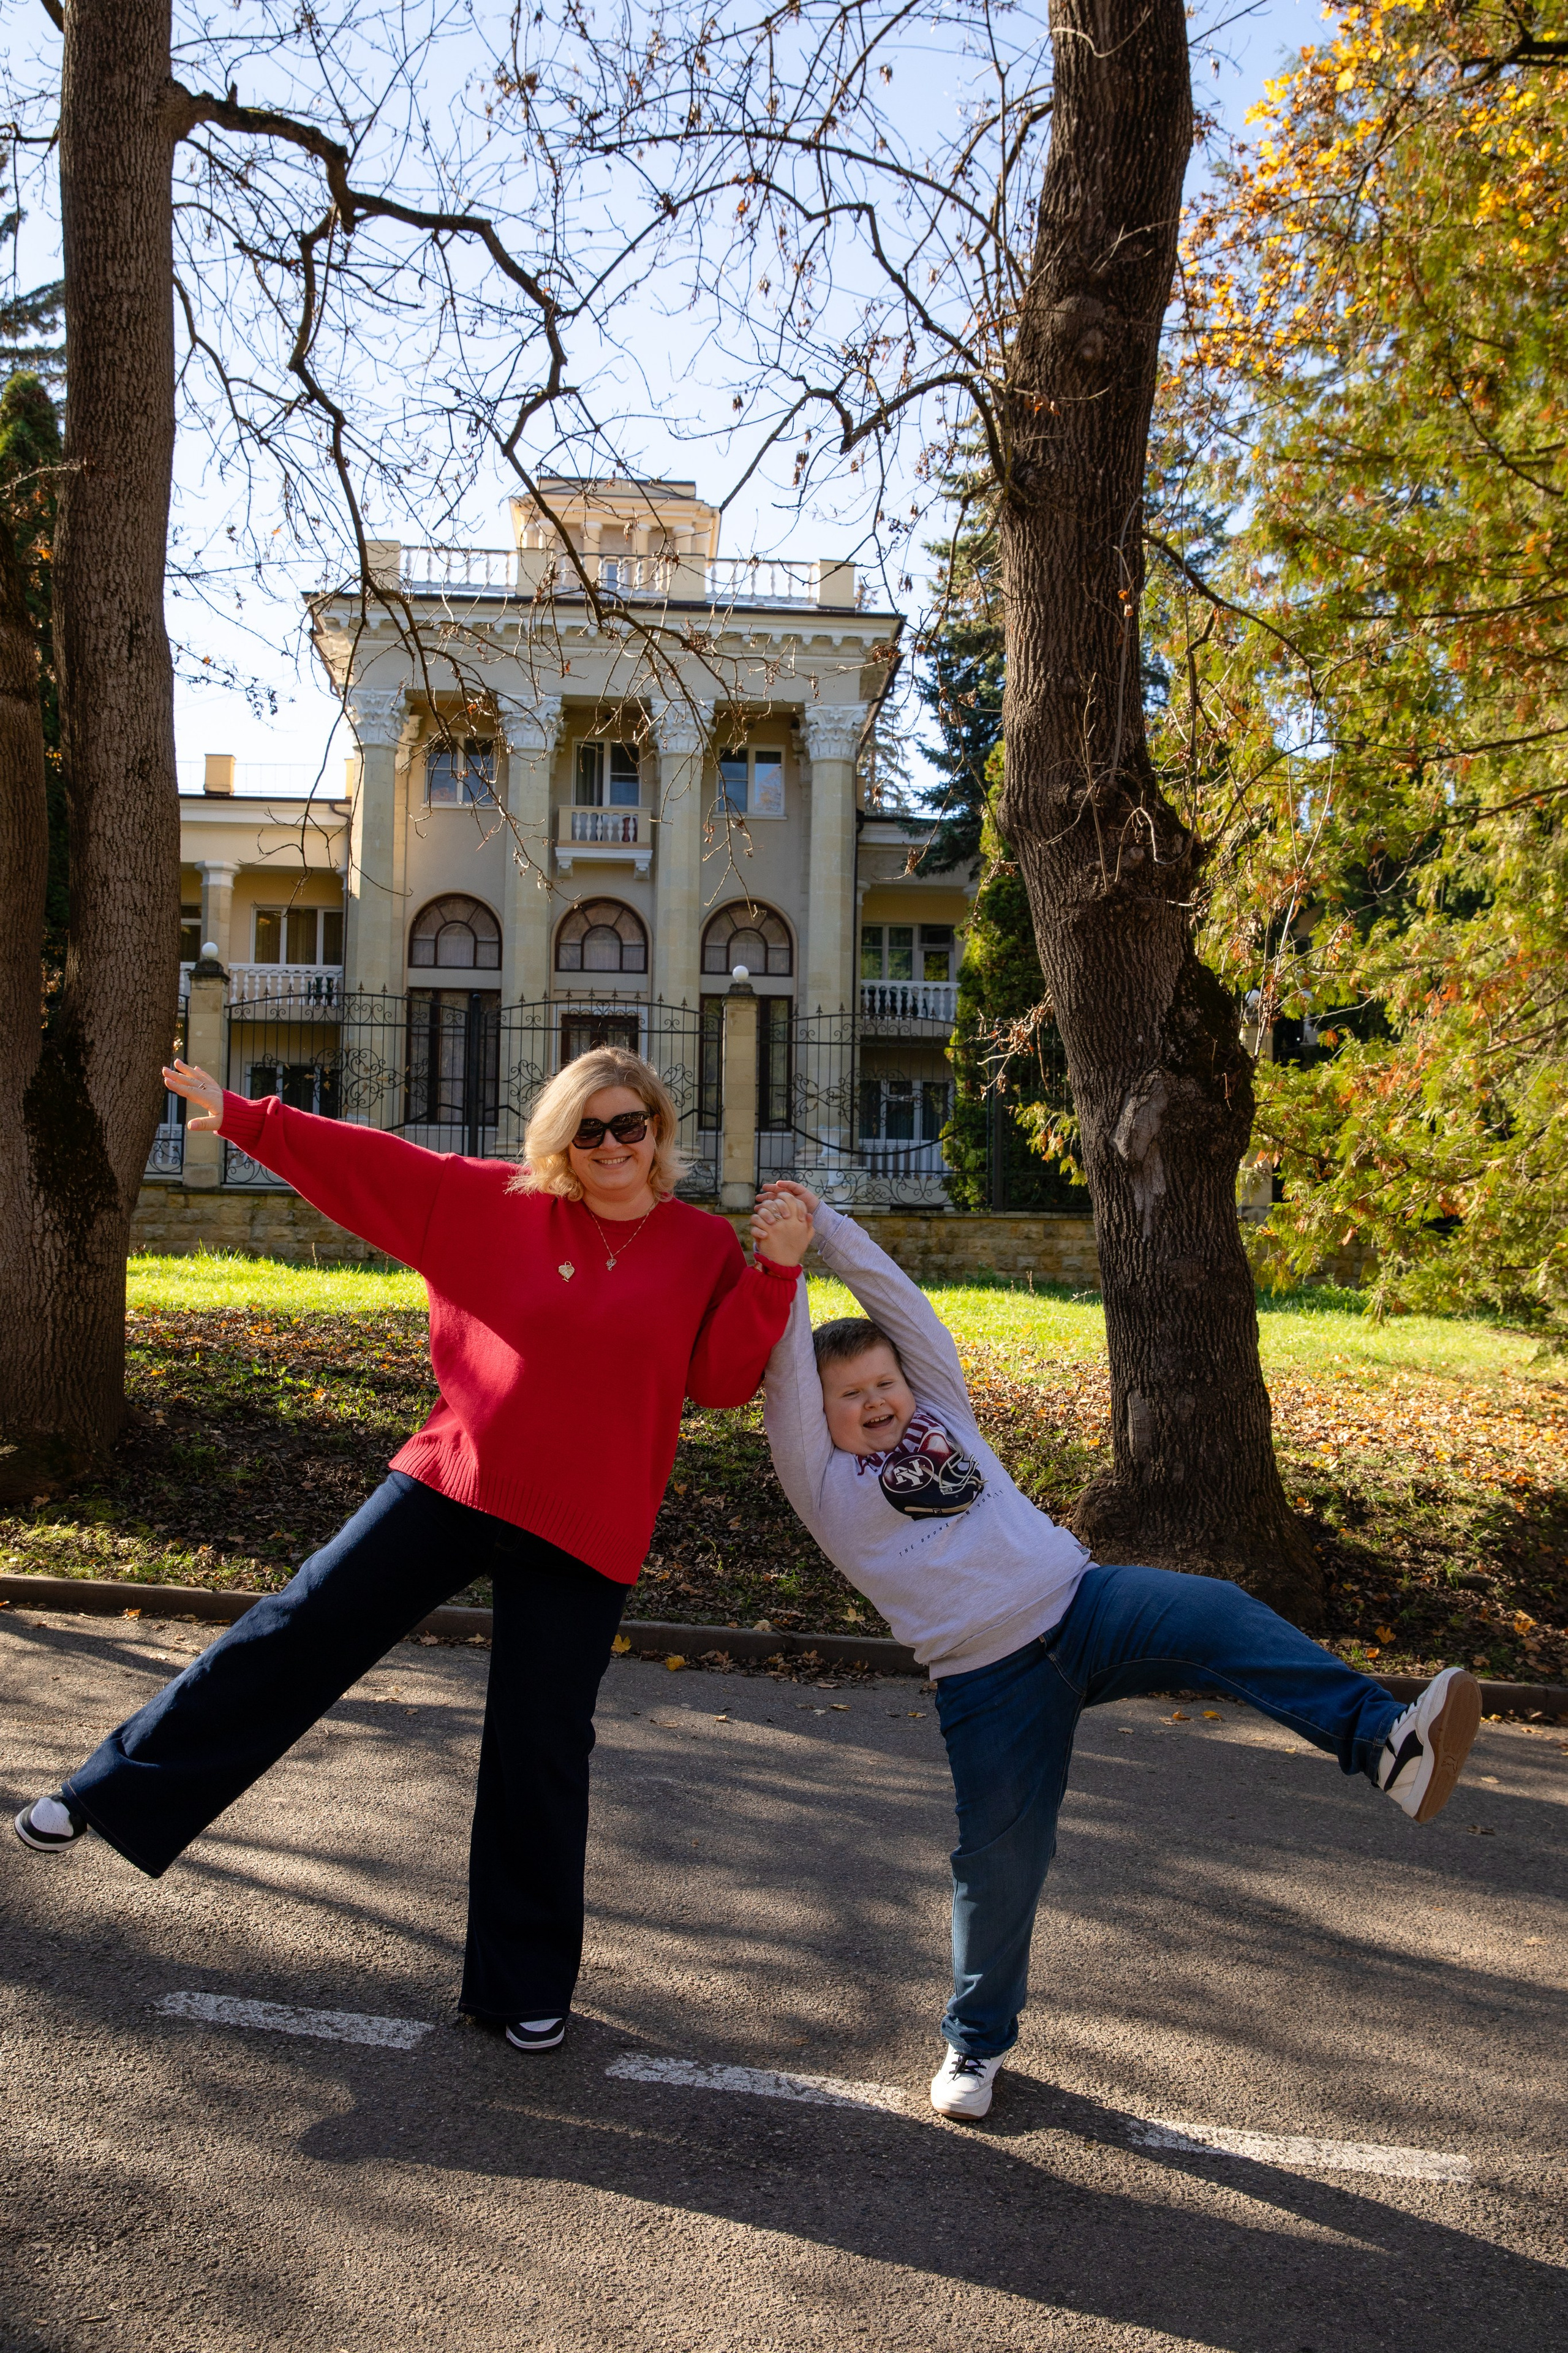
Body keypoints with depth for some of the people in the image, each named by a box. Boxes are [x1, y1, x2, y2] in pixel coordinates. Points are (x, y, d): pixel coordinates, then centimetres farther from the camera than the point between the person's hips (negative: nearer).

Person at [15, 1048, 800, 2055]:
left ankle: (530, 1985, 24)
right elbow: (373, 1166, 3)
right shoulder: (499, 1204, 1)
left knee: (541, 1752, 6)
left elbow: (724, 1374, -7)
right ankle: (115, 1791, 21)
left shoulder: (704, 1248, -1)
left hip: (581, 1534, -1)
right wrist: (243, 1117, 3)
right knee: (300, 1631, 2)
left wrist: (779, 1271, -17)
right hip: (452, 1483, 1)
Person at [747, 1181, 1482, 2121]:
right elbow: (788, 1377, -9)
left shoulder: (941, 1409, 16)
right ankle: (977, 2040, 26)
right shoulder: (823, 1481, 5)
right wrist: (785, 1265, -18)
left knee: (1217, 1614, -26)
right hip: (989, 1680, -2)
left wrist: (824, 1223, 3)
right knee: (1002, 1858, 3)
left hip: (1080, 1601, 2)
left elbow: (897, 1298, 11)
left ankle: (1384, 1740, -38)